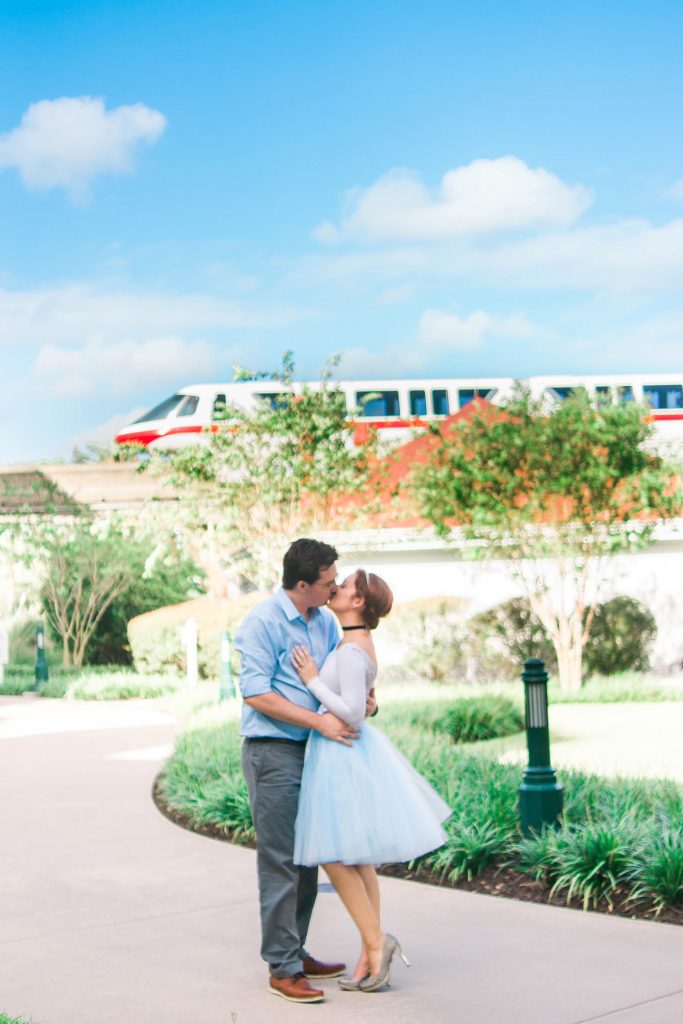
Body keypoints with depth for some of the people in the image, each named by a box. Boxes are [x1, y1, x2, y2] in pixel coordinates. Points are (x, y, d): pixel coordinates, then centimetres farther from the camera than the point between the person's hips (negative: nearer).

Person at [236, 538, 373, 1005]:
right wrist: (320, 721, -20)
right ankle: (283, 967, 2)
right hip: (273, 752, -8)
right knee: (281, 862, -5)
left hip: (312, 752, 8)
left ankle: (297, 952, 24)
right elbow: (256, 694, -17)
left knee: (307, 860, 13)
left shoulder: (326, 621, 10)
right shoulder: (263, 622, -13)